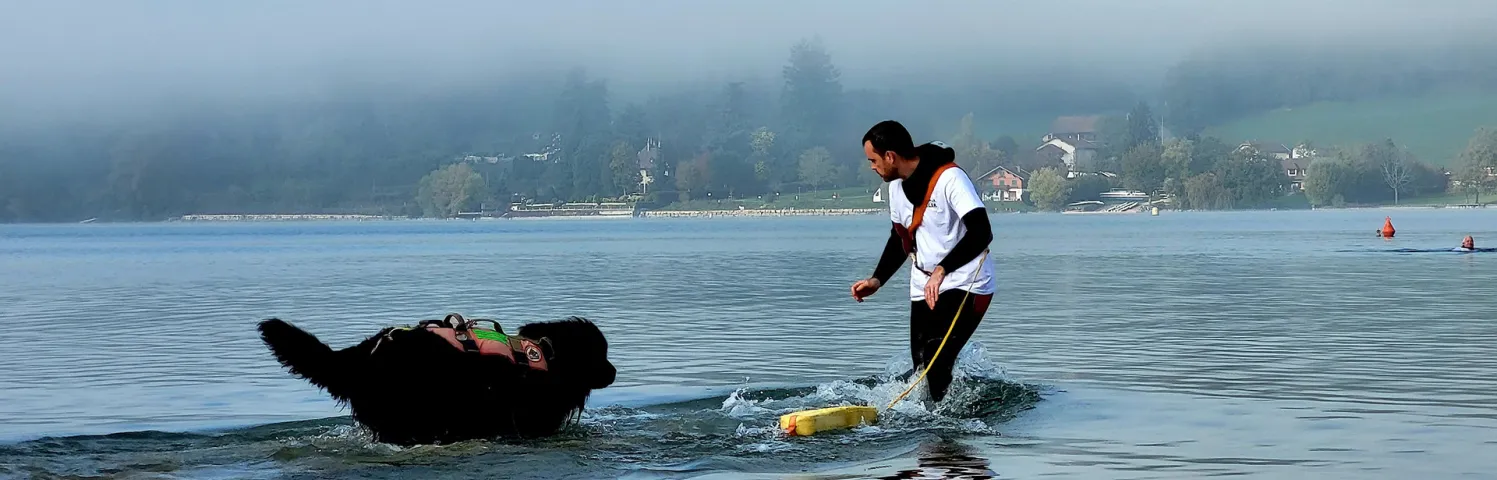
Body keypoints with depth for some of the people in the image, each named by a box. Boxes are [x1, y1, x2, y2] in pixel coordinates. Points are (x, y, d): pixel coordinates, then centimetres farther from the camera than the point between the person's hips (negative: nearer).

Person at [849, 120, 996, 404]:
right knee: (922, 369, 1)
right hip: (923, 289, 8)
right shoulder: (897, 186, 8)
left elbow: (982, 233, -30)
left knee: (935, 364, -20)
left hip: (965, 286, -8)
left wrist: (943, 269, -39)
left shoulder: (949, 178, -19)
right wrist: (877, 280, 9)